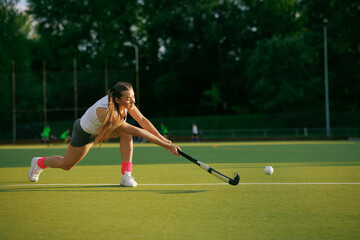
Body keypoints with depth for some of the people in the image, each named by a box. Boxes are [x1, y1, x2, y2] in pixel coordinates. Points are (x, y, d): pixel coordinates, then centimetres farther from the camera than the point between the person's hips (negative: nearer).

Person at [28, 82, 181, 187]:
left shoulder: (126, 101, -26)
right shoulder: (107, 113, -47)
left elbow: (142, 120, -17)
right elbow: (138, 132, -48)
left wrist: (162, 139, -26)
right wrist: (167, 146, -48)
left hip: (102, 129, 6)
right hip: (85, 133, -6)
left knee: (126, 134, -23)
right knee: (66, 165, 13)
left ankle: (126, 175, -17)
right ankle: (39, 162, 45)